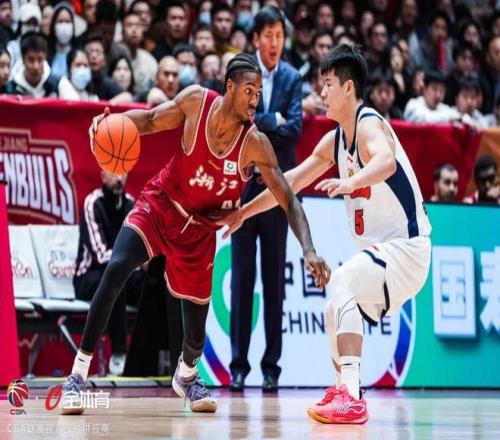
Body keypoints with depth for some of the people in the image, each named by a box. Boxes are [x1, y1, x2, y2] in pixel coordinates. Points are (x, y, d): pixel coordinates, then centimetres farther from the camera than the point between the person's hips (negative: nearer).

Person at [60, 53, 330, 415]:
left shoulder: (255, 143, -21)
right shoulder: (195, 101, -17)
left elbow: (289, 201, -19)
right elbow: (150, 120, 0)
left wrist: (309, 250, -32)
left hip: (199, 228, 0)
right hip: (160, 204, 0)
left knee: (196, 327, 2)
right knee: (115, 271, -25)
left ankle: (187, 376, 41)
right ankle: (78, 375, -17)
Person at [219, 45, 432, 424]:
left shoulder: (369, 125, -16)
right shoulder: (335, 140, 12)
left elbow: (385, 162, -39)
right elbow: (291, 181, 20)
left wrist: (352, 182, -58)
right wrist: (243, 212, 21)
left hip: (406, 247, -10)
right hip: (381, 248, 10)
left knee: (343, 282, -30)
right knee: (335, 312, 20)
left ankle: (352, 399, -39)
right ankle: (342, 393, 39)